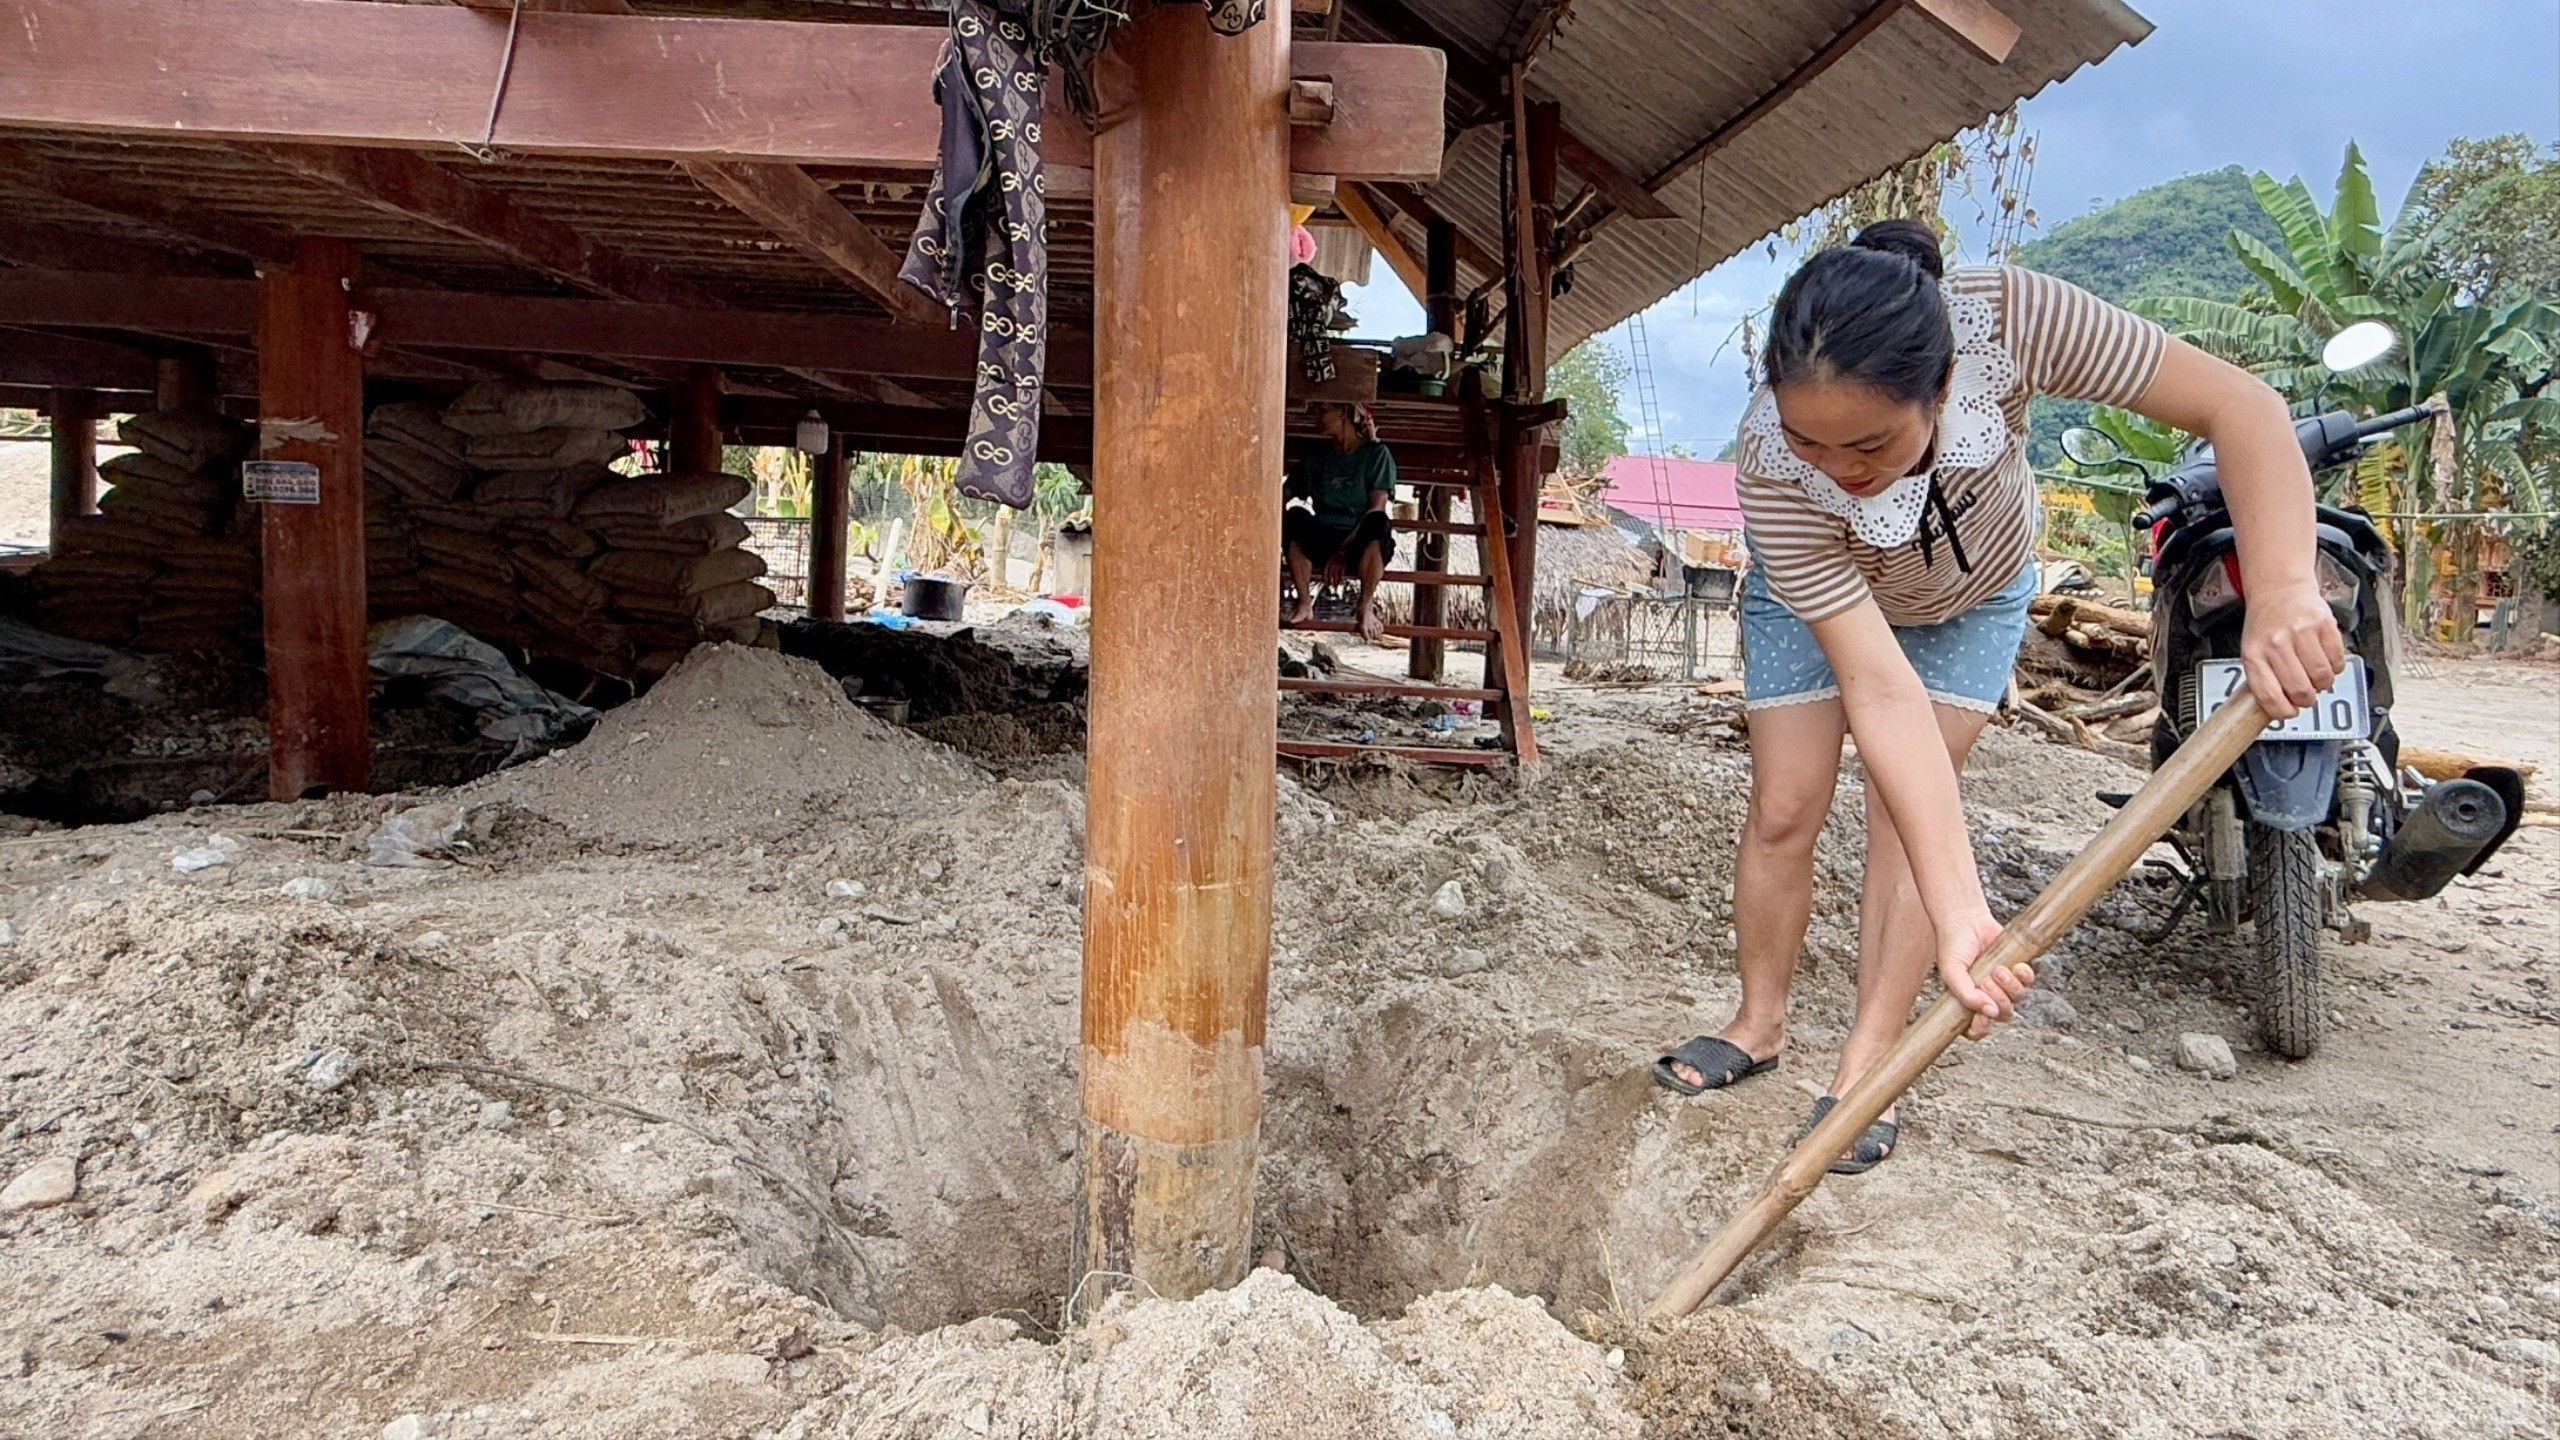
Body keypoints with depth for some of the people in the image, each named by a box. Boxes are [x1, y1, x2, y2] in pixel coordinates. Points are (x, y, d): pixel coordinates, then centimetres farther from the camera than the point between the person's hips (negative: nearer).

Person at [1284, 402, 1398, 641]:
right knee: (1295, 516, -28)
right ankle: (1305, 603, -21)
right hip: (1321, 543, 3)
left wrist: (1344, 550, -19)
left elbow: (1377, 508, -8)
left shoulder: (1376, 454, 5)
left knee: (1376, 521, -37)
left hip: (1362, 545, -3)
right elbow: (1281, 498, 11)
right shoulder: (1316, 459, 17)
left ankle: (1367, 606, -23)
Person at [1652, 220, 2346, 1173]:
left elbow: (2241, 408, -35)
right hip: (1814, 595, 0)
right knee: (1783, 808, -3)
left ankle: (1867, 1064, 1)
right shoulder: (1772, 465, -43)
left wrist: (2282, 592, -52)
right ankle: (1760, 1024, 19)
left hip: (1973, 598, 1)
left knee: (1909, 808, -9)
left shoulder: (2005, 316, -42)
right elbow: (1882, 691, -44)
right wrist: (1959, 913, -49)